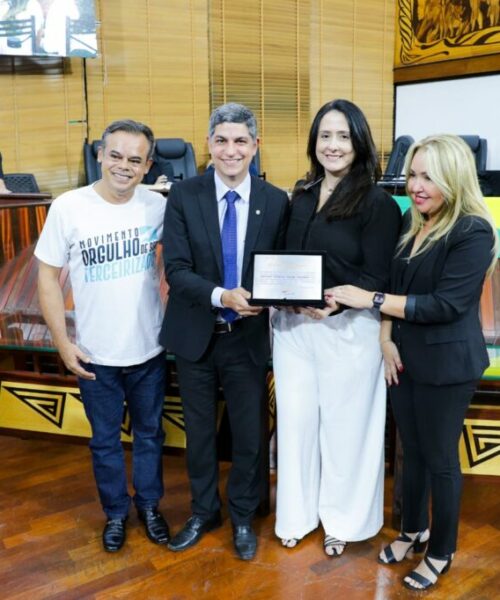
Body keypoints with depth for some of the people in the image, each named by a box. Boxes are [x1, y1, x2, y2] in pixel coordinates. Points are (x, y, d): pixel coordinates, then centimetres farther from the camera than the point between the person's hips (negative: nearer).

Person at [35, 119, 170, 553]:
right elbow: (48, 275, -5)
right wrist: (63, 343, -8)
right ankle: (116, 512, 40)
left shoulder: (158, 205, -9)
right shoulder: (68, 207, -13)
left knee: (150, 434, 19)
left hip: (149, 350, 1)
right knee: (105, 440, 17)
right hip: (96, 355, -1)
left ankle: (149, 505, 42)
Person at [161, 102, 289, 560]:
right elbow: (176, 269, -13)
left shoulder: (276, 201, -5)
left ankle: (243, 517, 38)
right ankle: (203, 512, 41)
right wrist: (220, 295, -28)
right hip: (195, 334, 1)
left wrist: (269, 295, -16)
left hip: (248, 337, 0)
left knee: (248, 434, 13)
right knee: (199, 432, 17)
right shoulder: (183, 196, -7)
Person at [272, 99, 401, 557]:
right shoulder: (301, 197, 8)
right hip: (293, 325, 5)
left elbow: (378, 278, -12)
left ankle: (342, 518, 34)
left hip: (347, 328, -5)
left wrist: (334, 302, -26)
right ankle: (298, 513, 34)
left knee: (344, 424, 10)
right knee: (295, 420, 13)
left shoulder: (378, 203, -9)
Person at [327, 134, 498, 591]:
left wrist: (369, 299, -23)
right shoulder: (410, 221, 5)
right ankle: (414, 530, 40)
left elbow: (445, 305, -23)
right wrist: (387, 336, -4)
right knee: (412, 451, 19)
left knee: (440, 458, 8)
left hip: (446, 364, -6)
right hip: (405, 357, 6)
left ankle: (441, 552, 29)